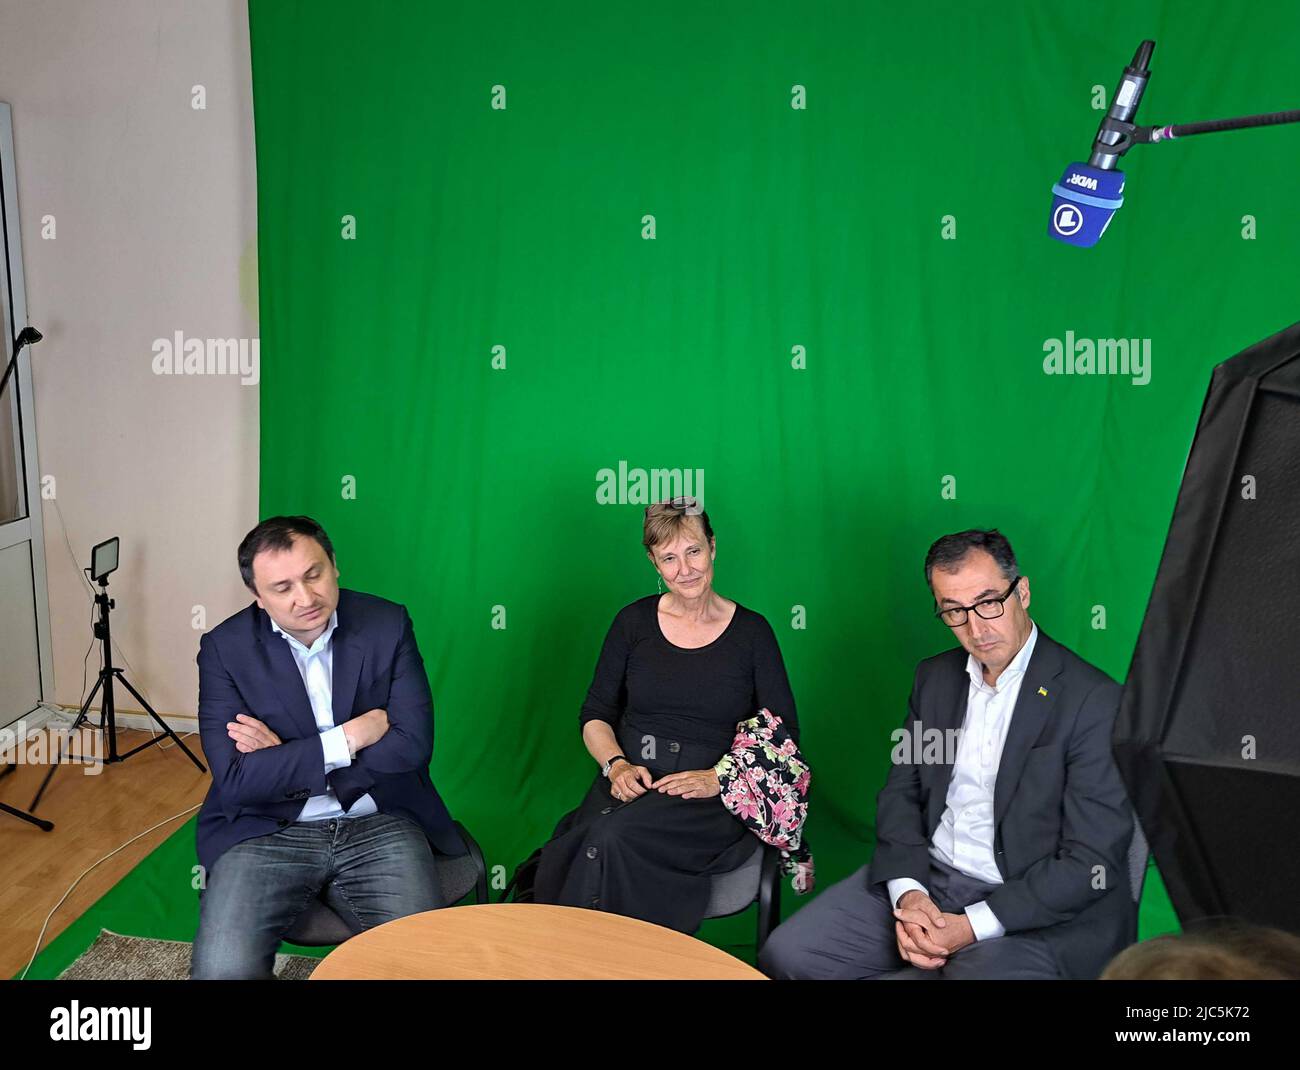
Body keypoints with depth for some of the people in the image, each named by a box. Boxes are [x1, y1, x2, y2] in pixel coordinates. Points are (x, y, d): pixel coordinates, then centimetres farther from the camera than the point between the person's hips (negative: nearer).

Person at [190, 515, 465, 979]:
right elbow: (235, 780, -12)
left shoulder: (387, 624, -2)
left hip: (379, 825, 0)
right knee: (221, 968, -22)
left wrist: (285, 758, -10)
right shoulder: (225, 648, -4)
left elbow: (413, 745, -9)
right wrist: (348, 739, -15)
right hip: (268, 832, 0)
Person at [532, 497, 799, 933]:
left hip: (714, 799, -2)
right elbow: (595, 716, 12)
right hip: (631, 780, 2)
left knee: (614, 837, -32)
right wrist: (617, 764, -8)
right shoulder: (634, 622, 9)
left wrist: (718, 777, -13)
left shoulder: (751, 632, 3)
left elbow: (783, 737, 3)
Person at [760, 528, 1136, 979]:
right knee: (783, 957, -8)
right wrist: (907, 891, -9)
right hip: (922, 880, 5)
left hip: (1034, 911, -5)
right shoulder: (934, 677, 7)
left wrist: (970, 926, -18)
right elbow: (900, 793, 10)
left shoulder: (1095, 701, -13)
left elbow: (1091, 861, -14)